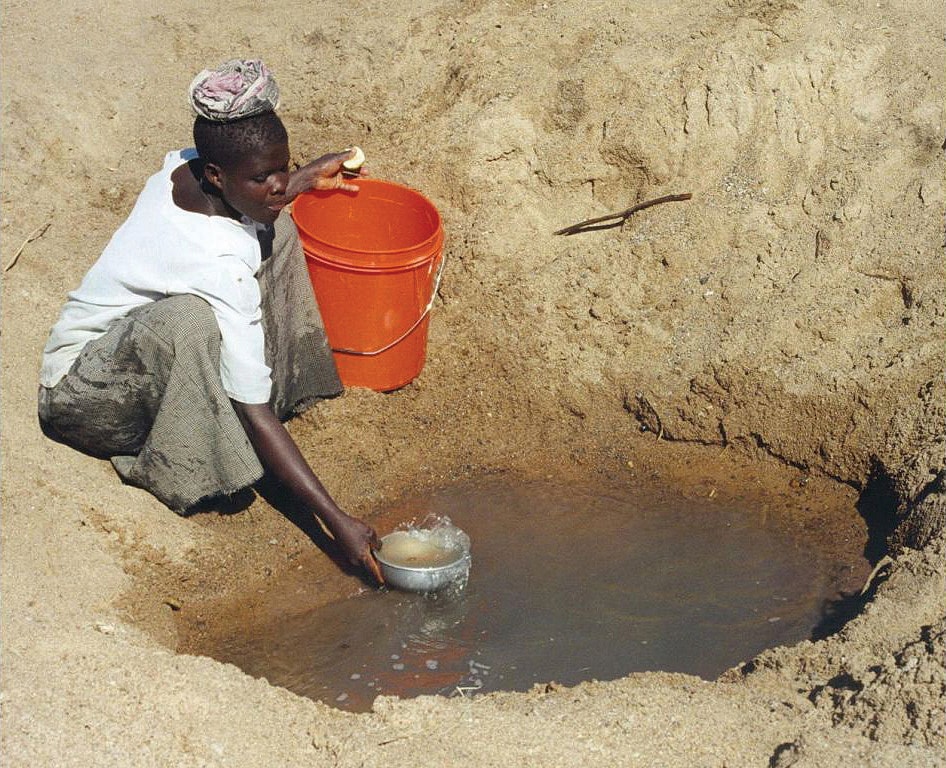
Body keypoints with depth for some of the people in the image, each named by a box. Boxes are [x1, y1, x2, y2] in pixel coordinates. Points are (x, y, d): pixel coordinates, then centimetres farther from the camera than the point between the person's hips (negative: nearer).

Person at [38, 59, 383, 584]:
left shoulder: (183, 167, -13)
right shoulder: (219, 267, -35)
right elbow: (256, 417, -34)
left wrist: (308, 179, 18)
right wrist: (337, 521, -33)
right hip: (82, 395, -9)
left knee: (272, 231, 1)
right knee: (187, 319, -42)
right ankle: (184, 468, -17)